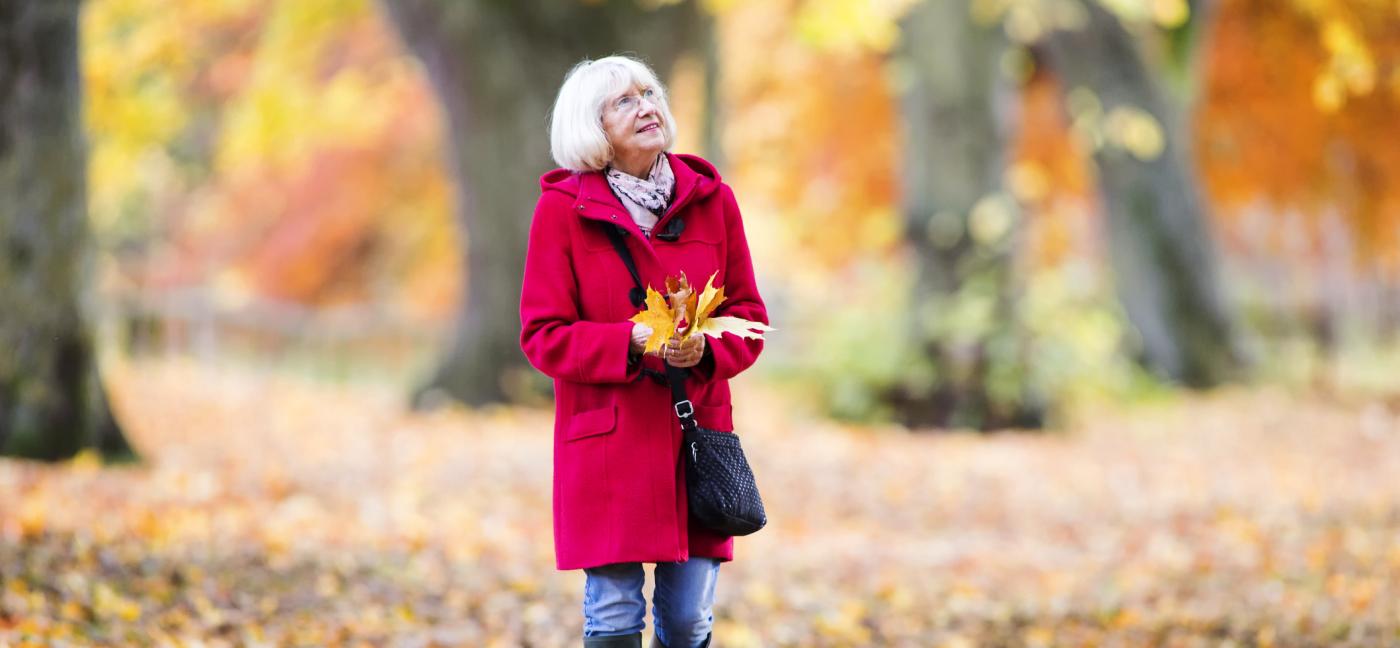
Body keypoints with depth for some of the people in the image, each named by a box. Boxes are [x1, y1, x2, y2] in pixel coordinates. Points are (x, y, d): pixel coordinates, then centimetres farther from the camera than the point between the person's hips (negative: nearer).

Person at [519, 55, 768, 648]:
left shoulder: (711, 200, 7)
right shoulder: (562, 209, -3)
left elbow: (748, 314, 10)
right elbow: (542, 334, -4)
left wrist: (706, 348, -12)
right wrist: (632, 342, -18)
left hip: (697, 430, 3)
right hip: (606, 439, -3)